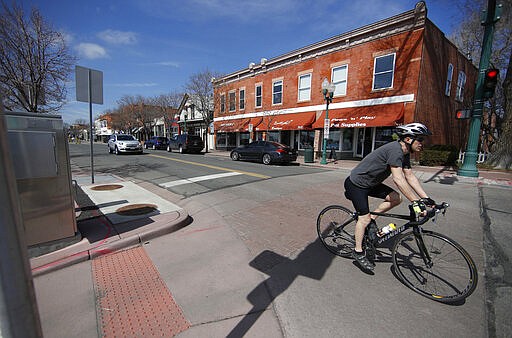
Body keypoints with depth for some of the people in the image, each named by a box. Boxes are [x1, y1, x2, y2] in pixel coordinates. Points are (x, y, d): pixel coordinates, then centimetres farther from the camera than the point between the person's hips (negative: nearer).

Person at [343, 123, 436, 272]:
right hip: (356, 184, -9)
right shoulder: (395, 149, -25)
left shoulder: (404, 153, 5)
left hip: (370, 183, 9)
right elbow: (398, 179, -31)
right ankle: (358, 252, 8)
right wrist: (416, 202, -29)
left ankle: (372, 219, 13)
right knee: (364, 217, -7)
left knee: (396, 198, -2)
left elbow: (410, 176, 8)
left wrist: (425, 198, 3)